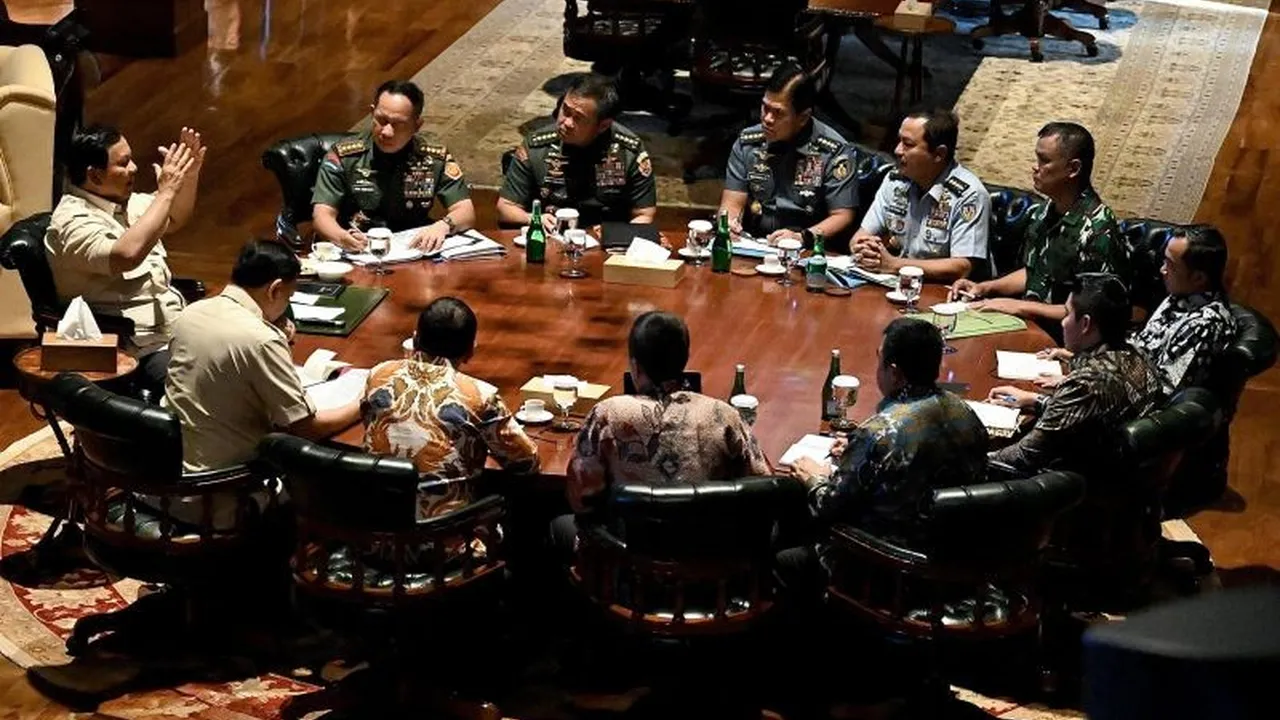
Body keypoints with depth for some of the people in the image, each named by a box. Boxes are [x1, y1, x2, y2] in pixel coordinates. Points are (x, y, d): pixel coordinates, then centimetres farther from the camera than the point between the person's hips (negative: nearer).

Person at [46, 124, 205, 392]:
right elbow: (127, 255, -34)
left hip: (177, 322, 9)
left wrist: (190, 175, 8)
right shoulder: (73, 222, -16)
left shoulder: (125, 202, 11)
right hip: (145, 348, -9)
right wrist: (166, 192, -26)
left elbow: (175, 220, 28)